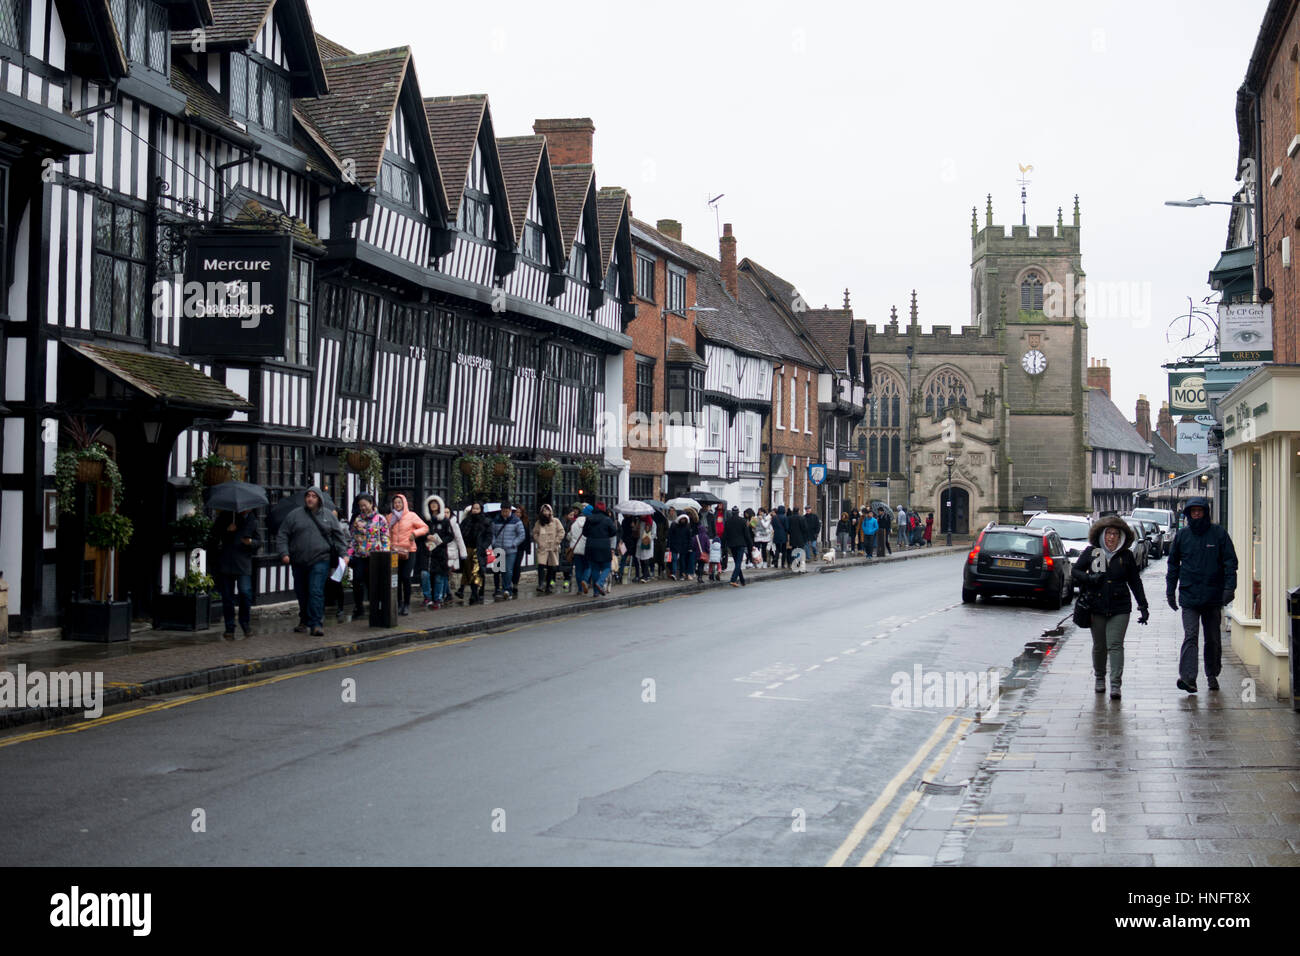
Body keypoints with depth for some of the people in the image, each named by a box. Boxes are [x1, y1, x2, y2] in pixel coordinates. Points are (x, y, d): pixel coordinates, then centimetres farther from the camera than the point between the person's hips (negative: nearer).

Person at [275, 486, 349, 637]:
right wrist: (284, 553, -6)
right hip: (299, 562, 2)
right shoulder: (294, 515, 6)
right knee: (302, 593, 11)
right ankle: (305, 621, 27)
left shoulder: (328, 517, 9)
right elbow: (282, 536, 6)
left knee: (316, 592, -13)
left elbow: (339, 535, 12)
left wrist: (343, 554, 2)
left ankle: (316, 623, -13)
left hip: (320, 561, -2)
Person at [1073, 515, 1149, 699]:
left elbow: (1135, 582, 10)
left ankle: (1115, 685, -13)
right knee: (1099, 646, 10)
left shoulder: (1126, 556, 4)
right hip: (1096, 607, 1)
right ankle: (1099, 677, 32)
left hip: (1119, 609, -1)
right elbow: (1074, 571, 7)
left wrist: (1143, 606, 8)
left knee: (1115, 645, -10)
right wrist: (1088, 578, -14)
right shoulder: (1091, 552, 3)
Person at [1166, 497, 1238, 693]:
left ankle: (1212, 675, 26)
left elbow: (1230, 561, -1)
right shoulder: (1182, 535, 6)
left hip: (1213, 596, 0)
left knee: (1213, 638, 11)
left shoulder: (1219, 533, 1)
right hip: (1189, 595, 0)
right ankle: (1188, 677, -20)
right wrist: (1170, 591, 10)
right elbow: (1173, 564, 14)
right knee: (1190, 636, -12)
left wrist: (1229, 587, -11)